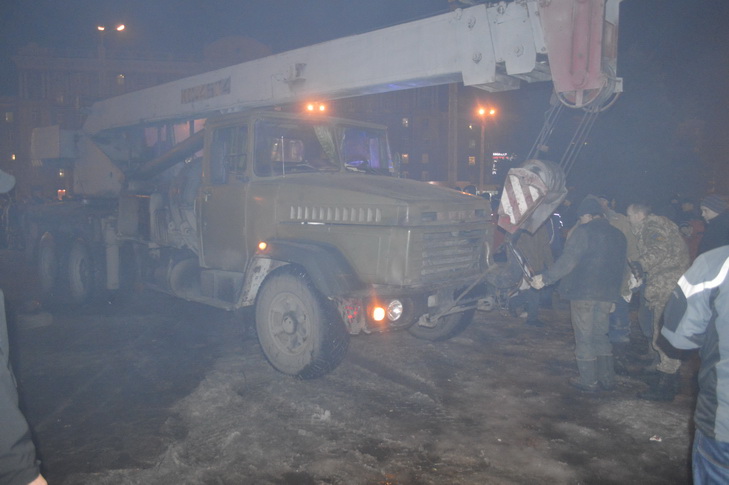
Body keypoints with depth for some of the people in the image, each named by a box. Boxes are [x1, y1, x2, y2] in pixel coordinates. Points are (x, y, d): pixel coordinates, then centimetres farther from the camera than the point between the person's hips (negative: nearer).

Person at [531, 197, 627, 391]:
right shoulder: (618, 235, 15)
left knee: (584, 337, 2)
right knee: (600, 335, 18)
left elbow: (567, 260, -19)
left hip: (583, 292, -7)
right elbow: (620, 267, 22)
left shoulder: (584, 231, -10)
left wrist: (545, 278, -15)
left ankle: (589, 381, 9)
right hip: (607, 294, 7)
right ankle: (607, 379, 20)